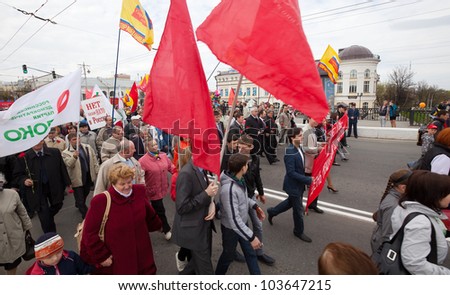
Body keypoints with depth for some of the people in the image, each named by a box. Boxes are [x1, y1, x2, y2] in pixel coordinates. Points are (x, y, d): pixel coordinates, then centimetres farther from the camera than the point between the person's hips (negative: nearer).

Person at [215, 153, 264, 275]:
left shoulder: (239, 179, -10)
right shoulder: (229, 189, -37)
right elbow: (234, 219, -36)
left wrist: (255, 206, 1)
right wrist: (251, 237, -32)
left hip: (242, 224, 7)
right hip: (231, 228, -7)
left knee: (250, 253, 20)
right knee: (228, 255, 18)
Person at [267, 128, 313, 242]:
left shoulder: (299, 148, -2)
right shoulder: (290, 153, -27)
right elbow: (291, 172, -26)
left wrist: (306, 179, 4)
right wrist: (308, 180, -26)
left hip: (299, 183, 8)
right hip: (293, 185, -8)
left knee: (291, 202, 27)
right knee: (298, 209, 9)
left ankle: (272, 211, 48)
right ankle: (299, 231, 33)